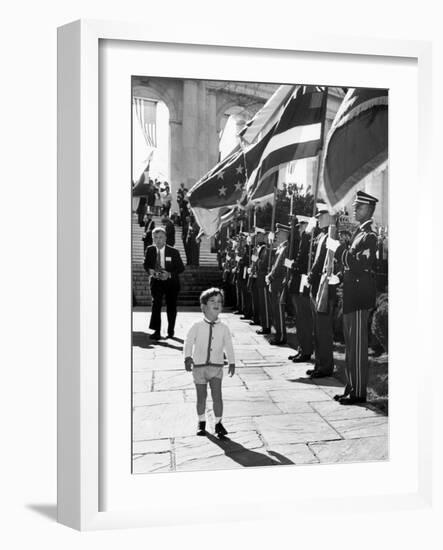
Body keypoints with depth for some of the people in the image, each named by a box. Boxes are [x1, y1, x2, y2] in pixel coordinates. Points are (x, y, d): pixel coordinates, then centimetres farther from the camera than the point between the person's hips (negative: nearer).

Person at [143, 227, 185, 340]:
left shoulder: (173, 252, -12)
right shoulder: (150, 250, -5)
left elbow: (181, 268, -9)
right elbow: (146, 264, 7)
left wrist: (169, 274, -24)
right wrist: (150, 270, -16)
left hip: (171, 281, 0)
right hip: (156, 281, 0)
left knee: (171, 306, 12)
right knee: (156, 303, -19)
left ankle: (170, 330, 32)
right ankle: (157, 331, -21)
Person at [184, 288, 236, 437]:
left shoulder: (223, 328, 0)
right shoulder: (197, 327, -5)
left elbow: (228, 346, 6)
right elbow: (189, 342, -5)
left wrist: (232, 362, 4)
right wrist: (188, 357, -18)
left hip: (216, 366, 1)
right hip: (199, 365, 0)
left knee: (217, 395, -7)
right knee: (201, 396, 9)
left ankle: (218, 423, 9)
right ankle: (201, 422, 28)